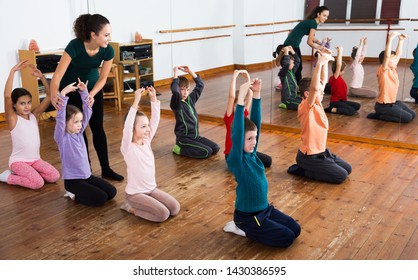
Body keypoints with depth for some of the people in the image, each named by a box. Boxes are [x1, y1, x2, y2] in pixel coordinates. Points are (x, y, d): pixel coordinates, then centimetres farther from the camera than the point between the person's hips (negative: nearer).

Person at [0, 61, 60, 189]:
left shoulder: (34, 115, 1)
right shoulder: (13, 119, -12)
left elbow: (50, 95, -6)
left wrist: (41, 76, -17)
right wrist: (13, 71, -32)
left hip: (35, 159, 6)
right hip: (18, 161, -5)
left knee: (54, 176, -13)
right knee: (38, 183, -24)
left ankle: (23, 173, 9)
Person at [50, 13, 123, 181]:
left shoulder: (108, 51, -22)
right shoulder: (74, 46, -33)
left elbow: (102, 78, -9)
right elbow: (58, 75, -33)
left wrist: (91, 95, -23)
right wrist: (54, 96, -49)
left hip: (93, 87, 3)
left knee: (98, 127, 2)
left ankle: (106, 169, 9)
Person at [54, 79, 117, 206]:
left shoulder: (79, 133, 4)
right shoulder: (62, 137, -13)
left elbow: (87, 112, 1)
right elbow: (60, 117, -28)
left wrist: (84, 92, -8)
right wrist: (63, 94, -35)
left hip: (87, 176, 7)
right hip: (72, 180, -7)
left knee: (112, 192, -3)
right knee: (100, 198, -19)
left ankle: (79, 192, 14)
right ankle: (74, 195, 4)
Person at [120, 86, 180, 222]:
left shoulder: (147, 141, 1)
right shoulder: (127, 148, -18)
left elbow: (155, 120, -3)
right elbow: (127, 127, -35)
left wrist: (153, 98, -14)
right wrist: (136, 101, -40)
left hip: (151, 189, 7)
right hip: (135, 193, -7)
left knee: (175, 208, -8)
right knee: (163, 214, -20)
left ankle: (143, 205, 13)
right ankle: (130, 207, 2)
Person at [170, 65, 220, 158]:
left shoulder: (190, 99, 9)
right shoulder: (176, 103, -11)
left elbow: (200, 85, 13)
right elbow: (174, 91, -31)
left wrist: (190, 71, 5)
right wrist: (176, 72, -24)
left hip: (195, 136, 8)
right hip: (184, 139, -8)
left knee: (215, 148, -4)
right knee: (207, 152, -20)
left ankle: (188, 148, 12)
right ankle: (180, 149, -4)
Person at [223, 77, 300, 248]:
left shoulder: (251, 153, -2)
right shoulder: (236, 160, -22)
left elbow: (256, 122, -6)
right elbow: (236, 133, -36)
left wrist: (256, 94, -15)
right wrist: (241, 98, -41)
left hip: (265, 208, 8)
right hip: (247, 216, -8)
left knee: (295, 230, 11)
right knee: (287, 238, -8)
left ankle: (248, 229, 17)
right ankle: (243, 228, 4)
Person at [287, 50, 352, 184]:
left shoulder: (317, 104, 2)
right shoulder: (306, 107, -22)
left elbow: (323, 81, 6)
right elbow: (314, 87, -40)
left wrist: (325, 61, -6)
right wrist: (319, 63, -37)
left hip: (321, 151, 9)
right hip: (309, 156, -9)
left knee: (347, 169, 15)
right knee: (341, 176, -10)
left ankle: (308, 168, 17)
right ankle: (302, 170, 0)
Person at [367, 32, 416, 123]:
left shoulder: (393, 70, 7)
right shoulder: (383, 71, -17)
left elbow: (398, 54, 16)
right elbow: (387, 56, -32)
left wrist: (401, 40, 8)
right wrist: (390, 39, -33)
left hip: (393, 102, 9)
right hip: (383, 105, -9)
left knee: (413, 115, 10)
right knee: (407, 118, -14)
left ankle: (383, 114, 11)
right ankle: (379, 115, -3)